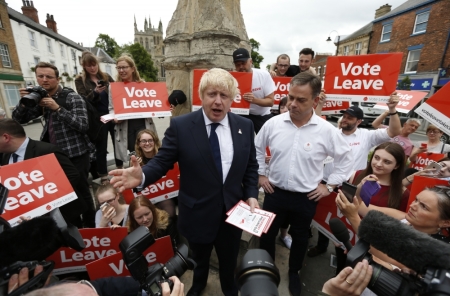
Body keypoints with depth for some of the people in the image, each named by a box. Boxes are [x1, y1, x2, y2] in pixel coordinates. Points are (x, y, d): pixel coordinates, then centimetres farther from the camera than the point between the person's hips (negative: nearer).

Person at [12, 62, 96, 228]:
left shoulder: (72, 97, -8)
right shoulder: (40, 98, 11)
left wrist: (57, 108, -23)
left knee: (81, 192, 0)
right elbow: (18, 120, 12)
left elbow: (83, 125, -18)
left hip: (76, 153, -6)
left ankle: (89, 227, 17)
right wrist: (24, 102, -5)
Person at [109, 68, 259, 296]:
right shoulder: (180, 126, -14)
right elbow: (162, 161, -12)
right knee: (199, 259, 29)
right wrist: (142, 176, -32)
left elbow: (251, 166, 2)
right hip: (198, 214, -1)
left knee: (229, 261, 27)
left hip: (233, 211, 2)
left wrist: (251, 195, -8)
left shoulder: (245, 126, -6)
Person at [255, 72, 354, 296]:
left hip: (306, 198, 0)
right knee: (267, 234, 17)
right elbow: (257, 148, 6)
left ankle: (294, 273, 51)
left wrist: (330, 186, -1)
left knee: (300, 238, 22)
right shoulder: (273, 124, -10)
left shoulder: (326, 130, -12)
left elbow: (346, 159, 2)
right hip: (275, 192, 1)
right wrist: (260, 174, 4)